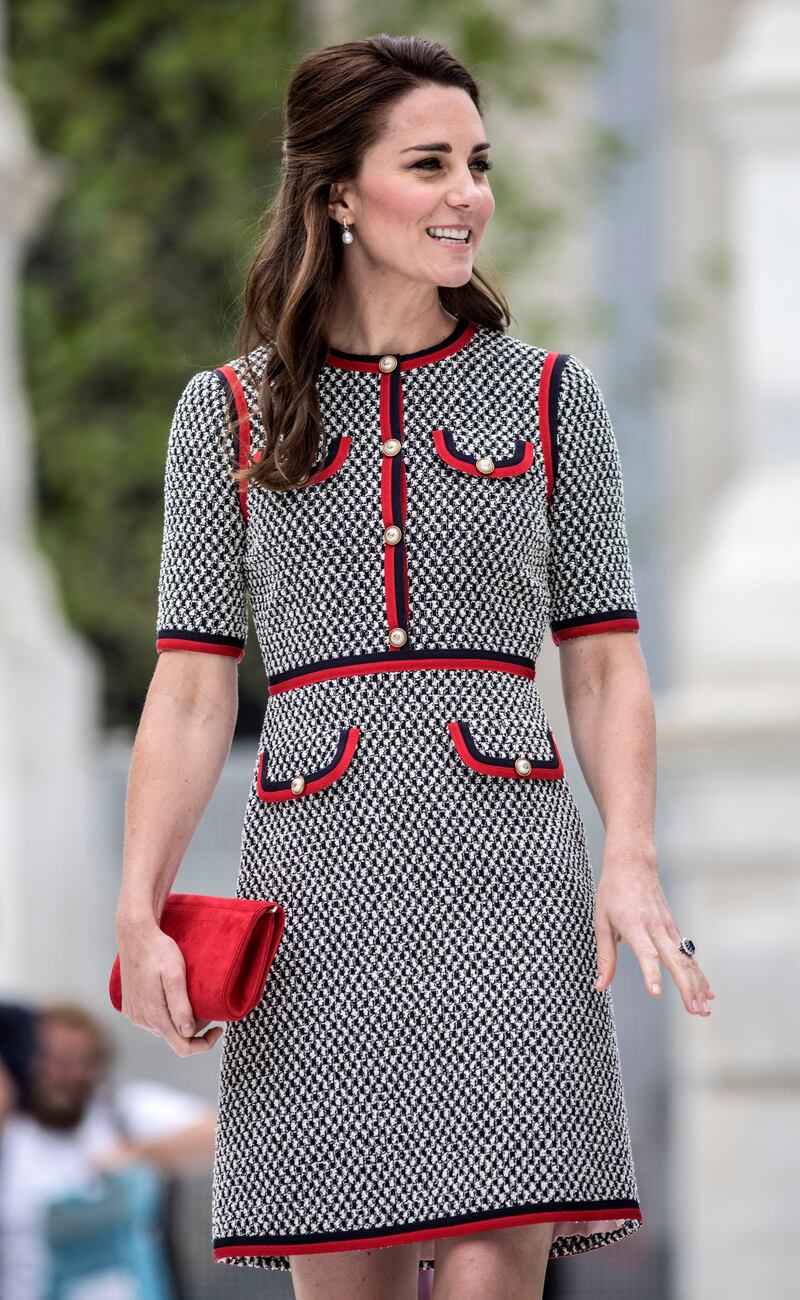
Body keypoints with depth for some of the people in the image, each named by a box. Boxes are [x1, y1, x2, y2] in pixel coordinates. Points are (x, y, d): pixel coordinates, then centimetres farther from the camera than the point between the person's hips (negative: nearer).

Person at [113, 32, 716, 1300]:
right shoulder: (230, 414, 9)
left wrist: (631, 857, -6)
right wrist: (138, 911, -4)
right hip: (319, 879, 1)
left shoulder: (548, 395, 10)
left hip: (507, 873, 0)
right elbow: (192, 690, 7)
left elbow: (605, 668, 10)